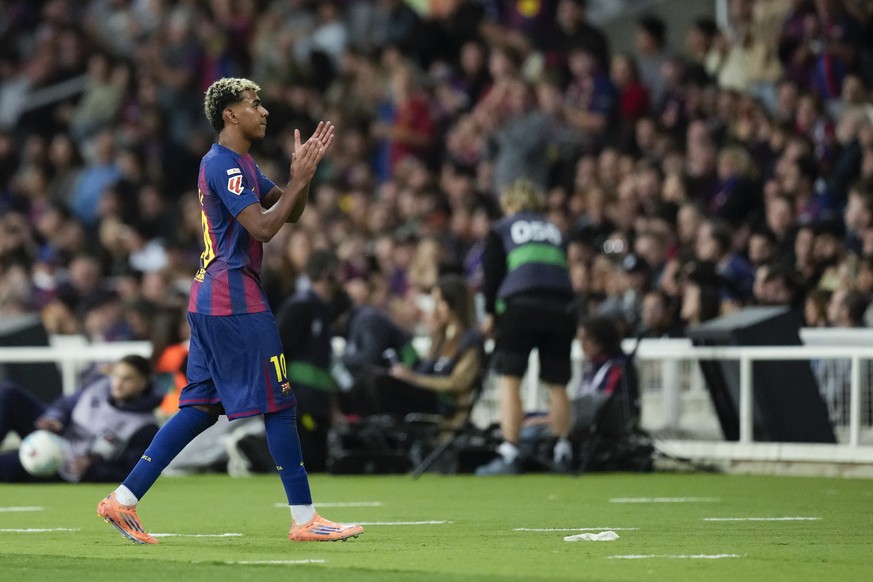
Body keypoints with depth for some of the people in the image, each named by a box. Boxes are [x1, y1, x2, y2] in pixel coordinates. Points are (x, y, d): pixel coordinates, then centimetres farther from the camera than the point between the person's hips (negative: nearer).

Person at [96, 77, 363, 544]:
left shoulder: (242, 164, 19)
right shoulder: (223, 164, -13)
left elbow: (290, 212, 21)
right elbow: (263, 227, -21)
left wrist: (302, 170, 6)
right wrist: (300, 178, -14)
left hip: (211, 302, 10)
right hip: (235, 300, -10)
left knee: (201, 407, 9)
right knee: (279, 402, -6)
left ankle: (123, 500, 6)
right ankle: (304, 519, -4)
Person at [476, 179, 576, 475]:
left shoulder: (502, 229, 16)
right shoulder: (555, 231, 26)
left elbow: (492, 272, 7)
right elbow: (565, 271, 21)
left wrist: (490, 313, 15)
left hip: (520, 306, -3)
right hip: (560, 307, 3)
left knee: (509, 379, -1)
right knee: (557, 384, 11)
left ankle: (509, 454, -9)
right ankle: (563, 453, 11)